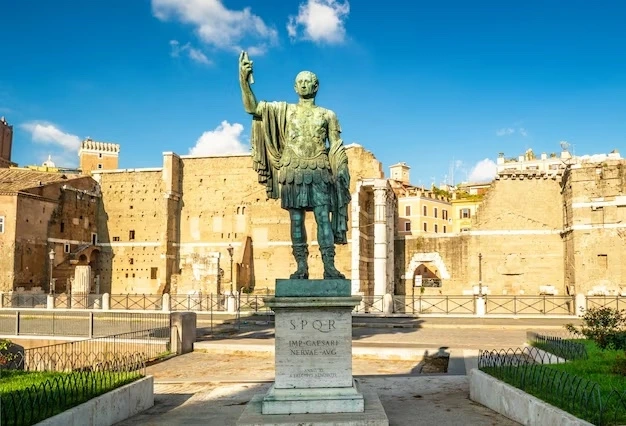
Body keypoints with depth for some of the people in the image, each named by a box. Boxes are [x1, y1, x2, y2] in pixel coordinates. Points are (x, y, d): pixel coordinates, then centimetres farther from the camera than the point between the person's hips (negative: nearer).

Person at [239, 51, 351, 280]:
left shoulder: (327, 115, 12)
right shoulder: (285, 110, 12)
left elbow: (336, 147, 10)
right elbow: (251, 108, 4)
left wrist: (342, 171, -3)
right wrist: (245, 81, -8)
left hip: (319, 174, -1)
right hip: (293, 174, 1)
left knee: (323, 218, -8)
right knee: (296, 220, -1)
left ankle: (329, 266, -9)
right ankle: (301, 266, 3)